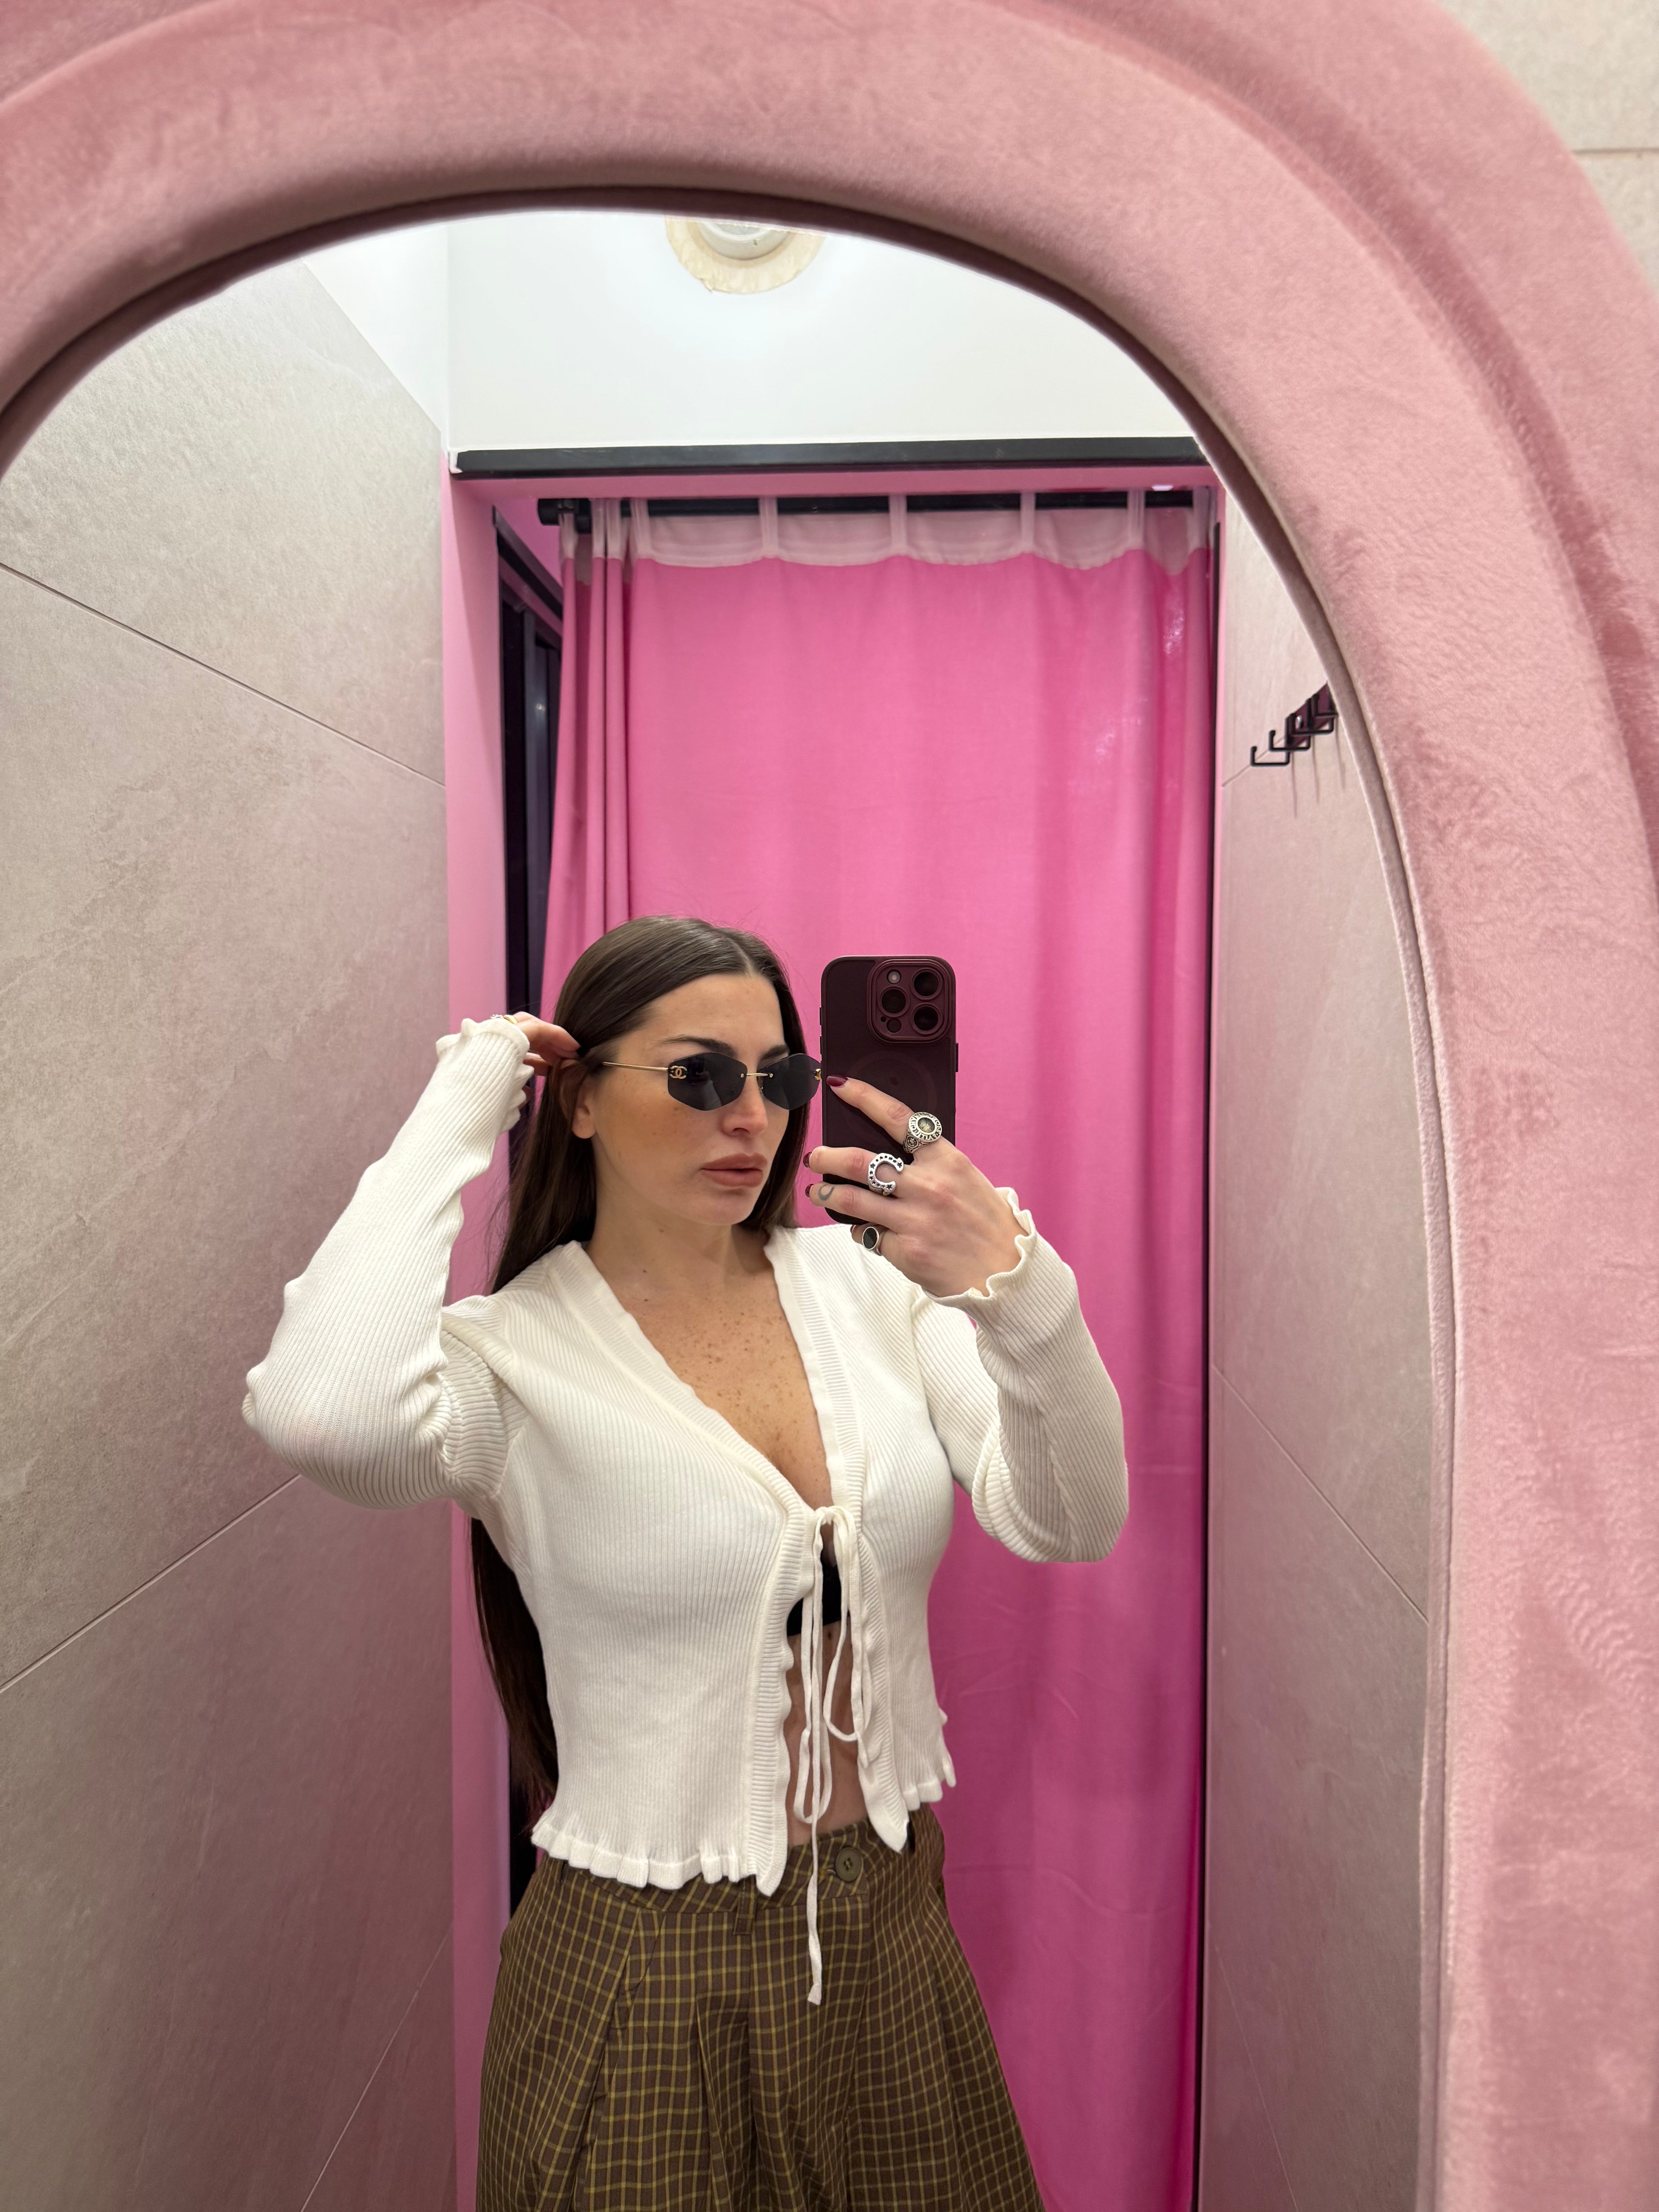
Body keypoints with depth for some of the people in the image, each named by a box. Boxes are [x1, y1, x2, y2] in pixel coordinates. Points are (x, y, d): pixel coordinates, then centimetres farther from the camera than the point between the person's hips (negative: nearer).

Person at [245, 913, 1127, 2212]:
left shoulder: (863, 1282, -6)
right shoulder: (512, 1356, -16)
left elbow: (1071, 1524, -15)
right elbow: (321, 1414, -39)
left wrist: (1015, 1284, -34)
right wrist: (455, 1118, -25)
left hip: (896, 1916, 4)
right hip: (654, 1966, -4)